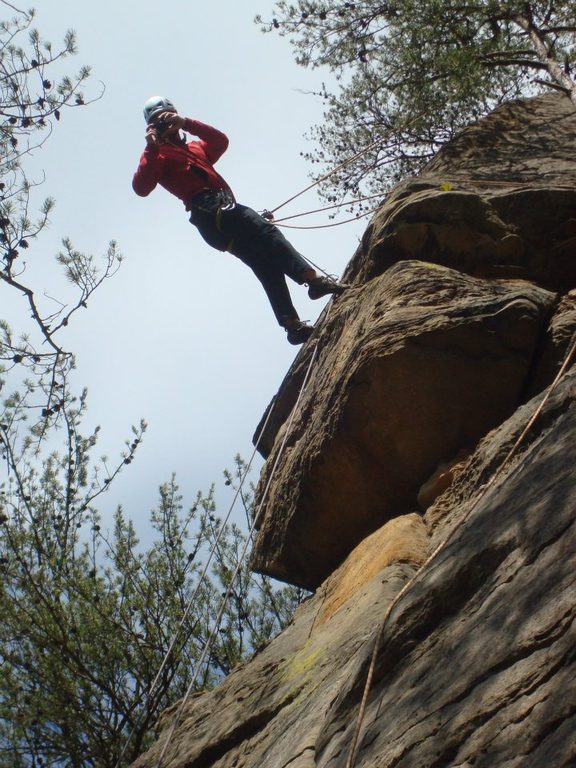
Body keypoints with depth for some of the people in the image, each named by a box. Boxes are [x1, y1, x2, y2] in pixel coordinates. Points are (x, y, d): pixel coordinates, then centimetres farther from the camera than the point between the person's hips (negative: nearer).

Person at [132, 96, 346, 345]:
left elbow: (220, 141, 16)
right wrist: (151, 148, -12)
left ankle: (292, 325, -11)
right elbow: (141, 187, -3)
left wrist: (186, 123, 4)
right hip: (208, 210, -7)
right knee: (265, 231, -25)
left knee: (265, 262, -4)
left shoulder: (193, 148, 37)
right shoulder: (156, 154, 16)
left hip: (225, 207, 7)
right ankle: (312, 278, -39)